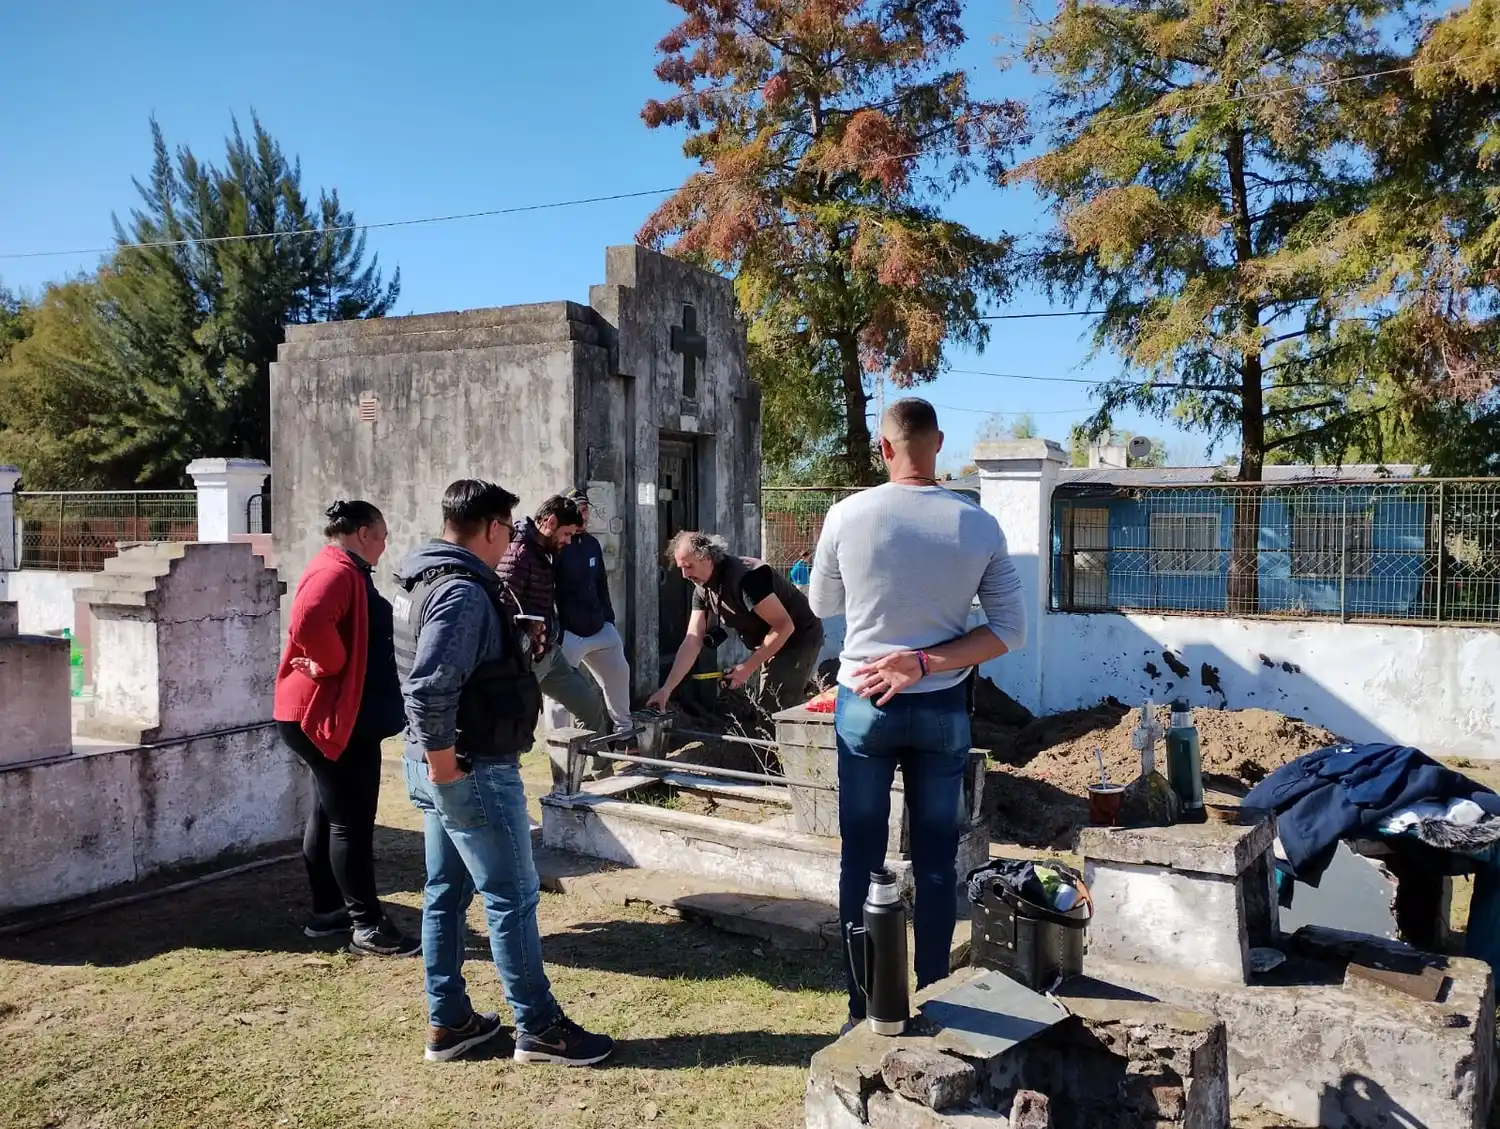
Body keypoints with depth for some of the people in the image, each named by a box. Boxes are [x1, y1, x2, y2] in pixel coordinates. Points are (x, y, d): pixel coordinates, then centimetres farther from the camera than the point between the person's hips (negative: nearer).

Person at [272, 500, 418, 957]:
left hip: (334, 713, 11)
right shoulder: (338, 572, -18)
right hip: (335, 713, -11)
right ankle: (366, 925, -1)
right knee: (351, 820, -6)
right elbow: (308, 625, -35)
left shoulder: (343, 572, 18)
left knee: (329, 814, 16)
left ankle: (327, 911, 26)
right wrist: (335, 667, -21)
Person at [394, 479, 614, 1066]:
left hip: (445, 767, 10)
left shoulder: (429, 581, 12)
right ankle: (539, 1029, 12)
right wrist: (446, 770, -21)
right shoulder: (464, 592, -21)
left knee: (446, 894, 16)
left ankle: (448, 1023, 27)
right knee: (513, 897, 0)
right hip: (473, 772, -10)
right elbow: (429, 691, -30)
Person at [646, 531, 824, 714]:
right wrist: (667, 689, -14)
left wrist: (748, 667, -22)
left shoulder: (745, 577, -30)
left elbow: (784, 626, -29)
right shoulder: (702, 589, -4)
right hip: (774, 643, 9)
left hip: (800, 637, -9)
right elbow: (693, 640, -5)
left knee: (778, 713, -14)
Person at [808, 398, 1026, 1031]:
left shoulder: (848, 515, -10)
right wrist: (927, 663, -10)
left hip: (863, 705, -1)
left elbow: (822, 606, 5)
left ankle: (863, 1009, 17)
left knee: (861, 859, 9)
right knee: (936, 861, 12)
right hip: (943, 710, 1)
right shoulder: (979, 526, -6)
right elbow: (1010, 631, -5)